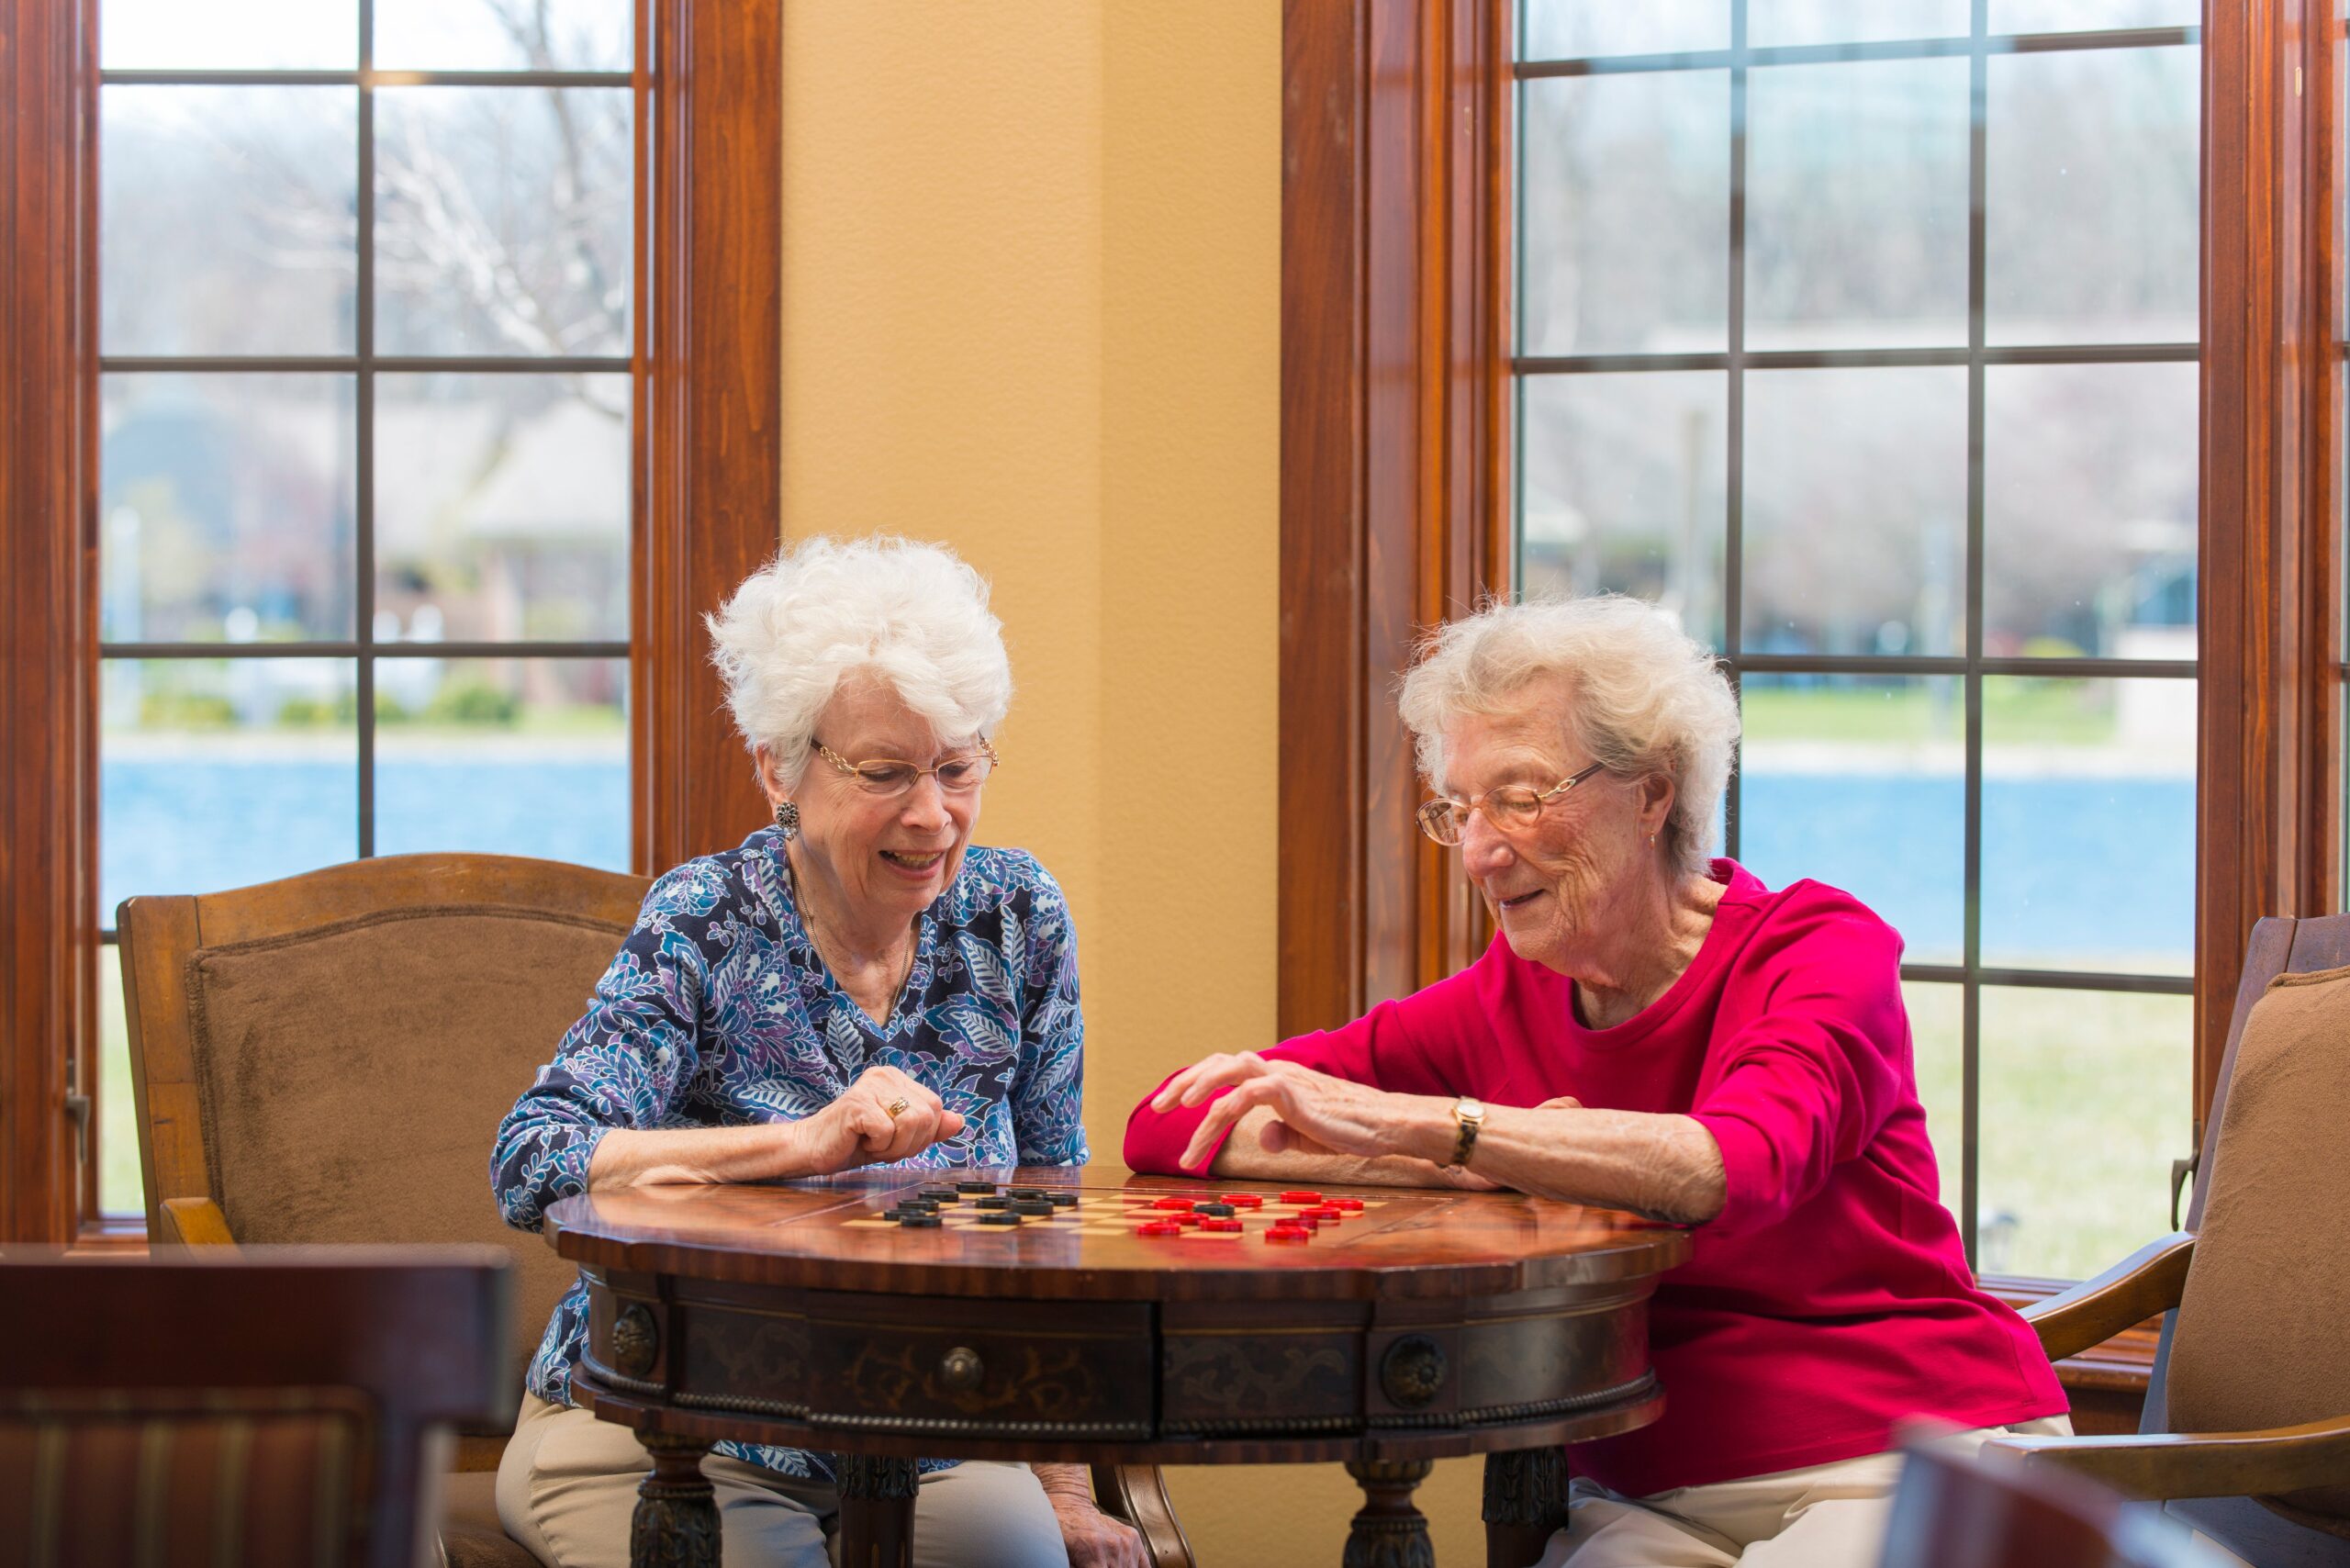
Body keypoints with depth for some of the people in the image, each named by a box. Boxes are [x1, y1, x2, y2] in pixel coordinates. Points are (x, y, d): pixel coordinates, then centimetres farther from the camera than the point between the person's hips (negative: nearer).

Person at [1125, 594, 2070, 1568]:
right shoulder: (1500, 1005, 5)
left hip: (1910, 1461, -3)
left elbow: (1736, 1170, -28)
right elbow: (1167, 1130, 0)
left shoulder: (1821, 951, -6)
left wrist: (1409, 1123, -32)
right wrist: (1460, 1166, -14)